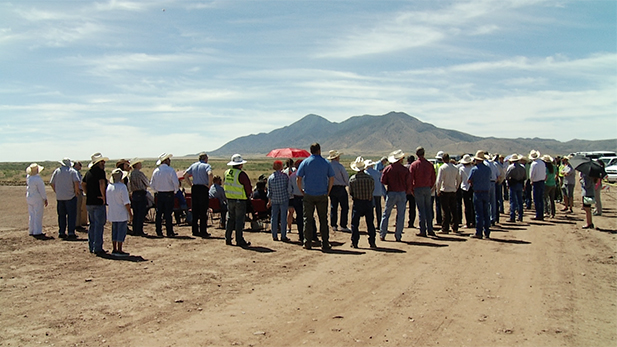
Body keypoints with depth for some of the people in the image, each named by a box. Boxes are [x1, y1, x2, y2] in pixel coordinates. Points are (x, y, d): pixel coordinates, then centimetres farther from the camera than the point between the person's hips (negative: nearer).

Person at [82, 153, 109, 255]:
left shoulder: (89, 172, 13)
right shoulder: (100, 171, -12)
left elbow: (83, 184, 23)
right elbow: (102, 184, -25)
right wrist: (104, 196, -15)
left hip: (89, 203, 8)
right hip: (99, 202, -8)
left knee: (92, 224, 16)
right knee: (99, 225, -3)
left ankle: (91, 247, 21)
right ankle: (97, 248, -3)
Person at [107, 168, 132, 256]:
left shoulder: (109, 186, 7)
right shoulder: (122, 186, -15)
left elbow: (108, 202, 14)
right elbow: (126, 202, -16)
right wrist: (130, 213, -10)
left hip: (112, 214, 7)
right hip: (122, 214, -7)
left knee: (114, 231, 13)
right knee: (121, 232, -2)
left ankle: (114, 249, 17)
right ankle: (119, 250, -1)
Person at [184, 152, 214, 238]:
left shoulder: (193, 165, 12)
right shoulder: (206, 165, -5)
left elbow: (185, 175, 7)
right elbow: (210, 174, -24)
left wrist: (191, 184, 8)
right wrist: (209, 185, -13)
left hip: (194, 188, 5)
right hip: (203, 189, -5)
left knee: (195, 211, 11)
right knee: (203, 212, -1)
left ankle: (195, 231, 15)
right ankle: (203, 232, 0)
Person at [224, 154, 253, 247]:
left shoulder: (227, 173, 5)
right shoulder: (241, 174, -16)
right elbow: (248, 187, -11)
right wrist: (247, 196, 7)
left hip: (229, 199, 6)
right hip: (240, 200, -6)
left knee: (230, 219, 15)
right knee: (239, 220, -1)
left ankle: (227, 239, 18)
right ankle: (239, 240, 2)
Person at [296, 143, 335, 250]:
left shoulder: (305, 162, -1)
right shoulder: (326, 163, 1)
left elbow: (298, 179, -5)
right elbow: (332, 178, 0)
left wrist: (301, 190, 7)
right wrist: (328, 191, 10)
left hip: (308, 195, 0)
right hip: (322, 195, 1)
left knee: (308, 219, 7)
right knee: (323, 219, 7)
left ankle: (307, 243, 7)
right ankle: (325, 244, 9)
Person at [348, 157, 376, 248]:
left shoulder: (352, 179, -9)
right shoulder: (370, 178, -8)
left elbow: (350, 193, -1)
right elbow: (373, 189, 4)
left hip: (357, 203, -1)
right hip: (368, 203, 1)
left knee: (355, 223, 7)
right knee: (370, 223, 10)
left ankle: (354, 243, 6)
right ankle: (372, 242, 12)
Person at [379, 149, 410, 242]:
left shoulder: (387, 169, -3)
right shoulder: (405, 170, -5)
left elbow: (383, 181, -1)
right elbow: (408, 184, -3)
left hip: (391, 193, 1)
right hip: (402, 194, -1)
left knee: (386, 214, 9)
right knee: (400, 215, 6)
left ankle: (382, 235, 8)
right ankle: (398, 236, 7)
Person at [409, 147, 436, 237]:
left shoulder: (414, 165, -6)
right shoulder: (429, 164, 3)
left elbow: (410, 179, -6)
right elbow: (434, 178, 6)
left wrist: (412, 190, 3)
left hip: (418, 189, -3)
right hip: (427, 189, 3)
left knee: (421, 210, -1)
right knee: (428, 209, 11)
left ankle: (423, 231, 0)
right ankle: (430, 230, 14)